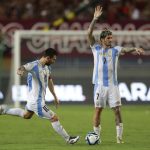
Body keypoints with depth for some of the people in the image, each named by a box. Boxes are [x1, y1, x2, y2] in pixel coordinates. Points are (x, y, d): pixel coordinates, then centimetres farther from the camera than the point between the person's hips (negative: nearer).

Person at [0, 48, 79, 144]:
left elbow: (49, 80, 20)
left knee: (26, 115, 33)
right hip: (37, 102, -10)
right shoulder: (35, 66, -23)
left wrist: (55, 96, 24)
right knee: (54, 118, -5)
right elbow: (23, 68, -39)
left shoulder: (47, 67, 4)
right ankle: (68, 139, 6)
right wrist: (21, 71, -64)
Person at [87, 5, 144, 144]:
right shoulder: (96, 48, 4)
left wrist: (134, 49, -35)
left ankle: (119, 136, 1)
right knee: (98, 110, 2)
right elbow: (89, 34, -6)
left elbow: (125, 49, -14)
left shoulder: (115, 50, 5)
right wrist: (95, 19, -14)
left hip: (112, 84, 1)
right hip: (100, 84, -1)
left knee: (117, 110, -4)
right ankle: (96, 135, 11)